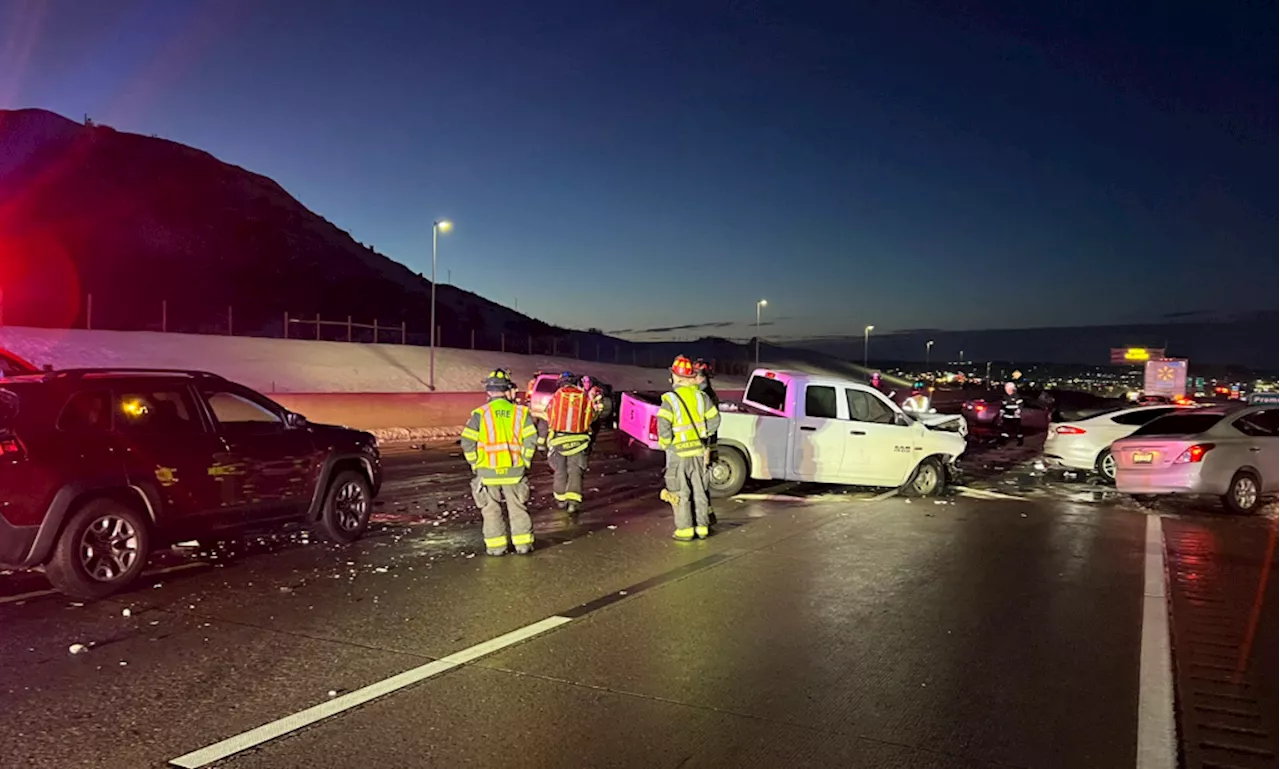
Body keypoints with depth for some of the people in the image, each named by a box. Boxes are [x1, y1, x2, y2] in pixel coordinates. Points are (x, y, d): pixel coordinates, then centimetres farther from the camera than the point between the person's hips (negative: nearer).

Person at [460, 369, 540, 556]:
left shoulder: (480, 414, -6)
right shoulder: (520, 412, -1)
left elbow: (467, 442, -8)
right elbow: (531, 440, -6)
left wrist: (475, 464, 3)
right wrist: (524, 461, 4)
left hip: (487, 471, -1)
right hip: (515, 470, 2)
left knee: (492, 509, 10)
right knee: (518, 508, 13)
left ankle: (496, 545, 13)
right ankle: (523, 543, 17)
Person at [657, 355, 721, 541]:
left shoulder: (670, 399, -14)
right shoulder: (701, 396, 0)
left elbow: (663, 425, -23)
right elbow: (714, 419, 4)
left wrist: (665, 443, -7)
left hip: (679, 453, -4)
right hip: (699, 451, 4)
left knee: (680, 493, 5)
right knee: (700, 490, 14)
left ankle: (685, 530, 7)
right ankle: (702, 527, 20)